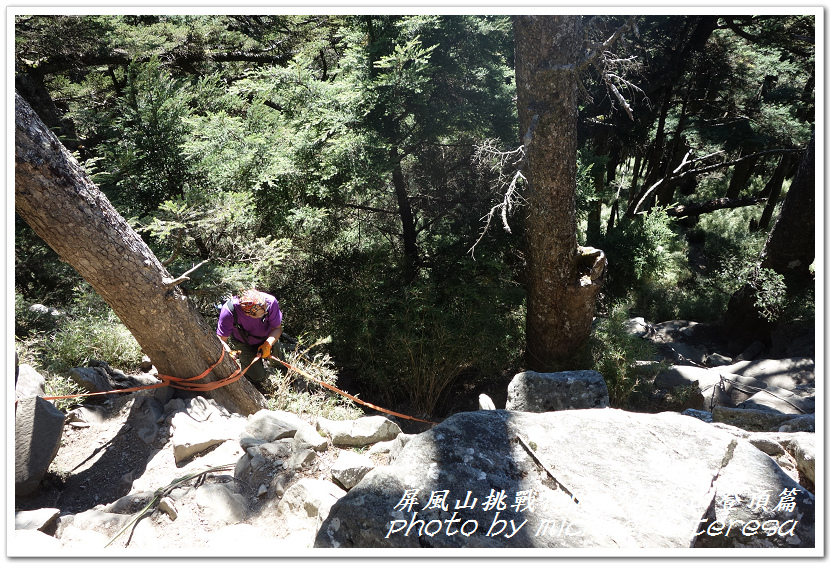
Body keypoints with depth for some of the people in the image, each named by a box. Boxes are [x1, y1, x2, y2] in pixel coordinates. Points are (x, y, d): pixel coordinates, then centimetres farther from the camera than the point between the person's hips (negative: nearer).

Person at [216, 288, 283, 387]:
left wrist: (267, 345, -37)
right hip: (245, 344, -2)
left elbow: (277, 328, -20)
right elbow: (221, 340, -31)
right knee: (258, 378, -5)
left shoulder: (270, 302, -37)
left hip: (267, 339, 2)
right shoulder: (229, 311, -40)